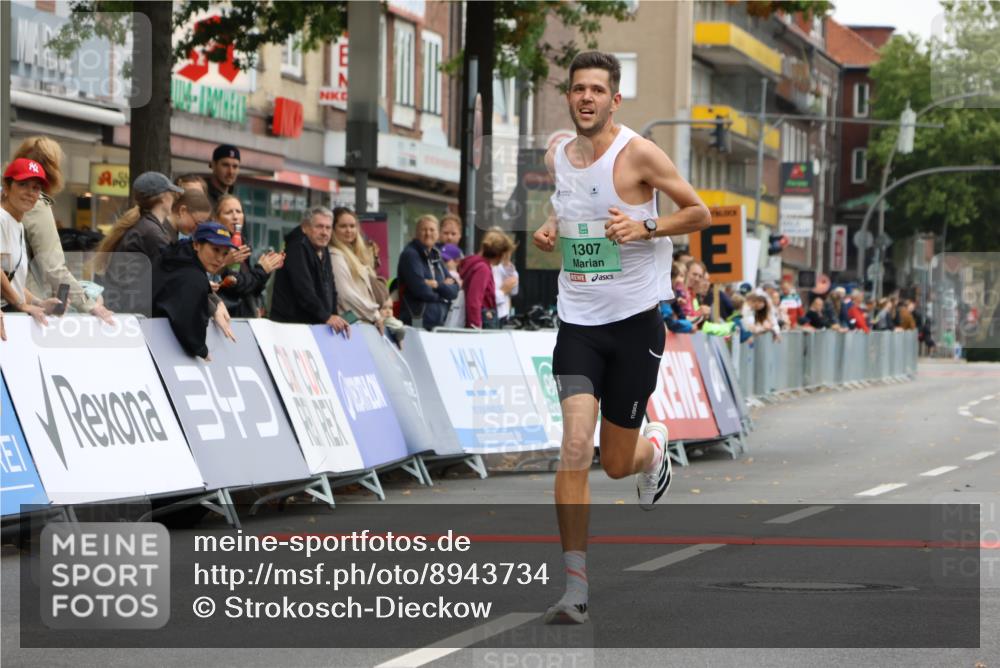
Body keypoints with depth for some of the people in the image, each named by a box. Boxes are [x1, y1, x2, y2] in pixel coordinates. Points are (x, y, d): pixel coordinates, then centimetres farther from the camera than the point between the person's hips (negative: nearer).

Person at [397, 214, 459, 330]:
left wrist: (437, 285, -11)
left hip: (438, 324, 7)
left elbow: (454, 290, 9)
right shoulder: (410, 255, -4)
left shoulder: (436, 256, 18)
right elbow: (420, 289, -15)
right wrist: (444, 288, 2)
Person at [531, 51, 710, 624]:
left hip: (635, 323, -3)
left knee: (617, 463, 7)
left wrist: (645, 227, -18)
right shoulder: (556, 158, 6)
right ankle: (576, 588, -11)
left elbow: (700, 213, -3)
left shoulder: (638, 154, -9)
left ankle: (654, 447, 46)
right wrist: (548, 232, 4)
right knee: (575, 447, -15)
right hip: (578, 324, 3)